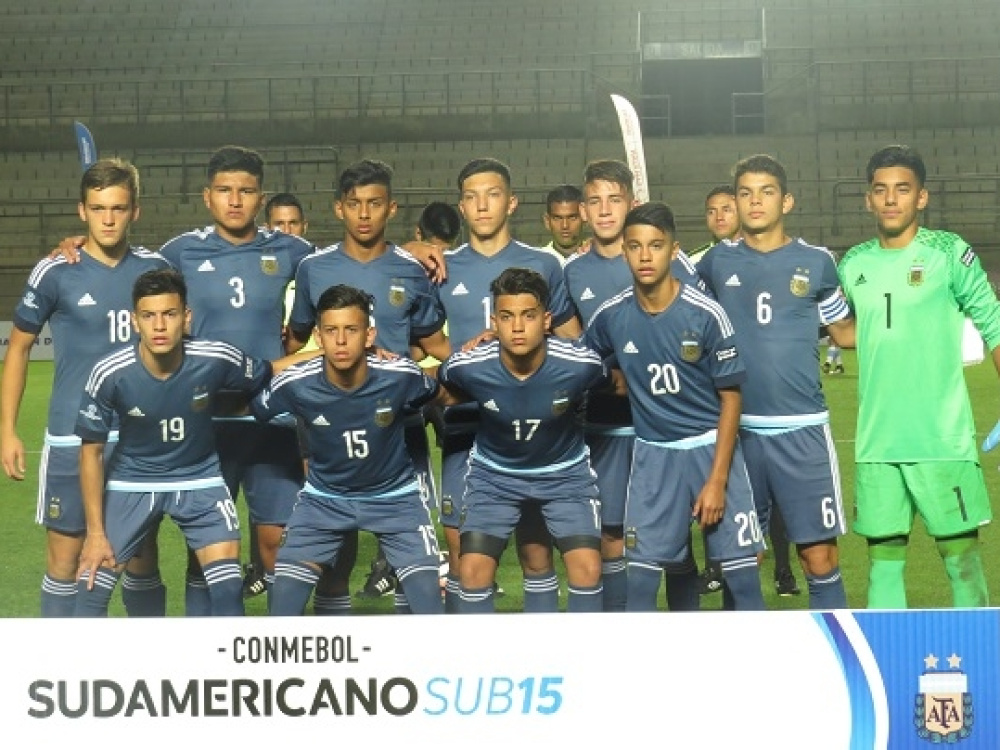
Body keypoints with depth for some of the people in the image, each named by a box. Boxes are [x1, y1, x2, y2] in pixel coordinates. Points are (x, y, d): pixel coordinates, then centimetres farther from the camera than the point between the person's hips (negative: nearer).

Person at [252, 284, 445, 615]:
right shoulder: (295, 384, -24)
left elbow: (439, 393, -2)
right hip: (323, 498, 1)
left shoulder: (401, 376, -25)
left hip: (395, 495, -1)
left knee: (427, 596, -11)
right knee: (284, 597, -6)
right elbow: (251, 410, -3)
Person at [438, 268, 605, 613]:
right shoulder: (467, 367, -27)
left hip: (565, 472, 0)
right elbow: (441, 393, -1)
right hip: (494, 474, 0)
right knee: (473, 570, -11)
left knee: (587, 568, -13)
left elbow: (607, 390, -1)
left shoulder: (581, 364, -27)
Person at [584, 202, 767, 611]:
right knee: (640, 575, 1)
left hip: (712, 449, -2)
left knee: (742, 572, -3)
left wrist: (717, 479, -11)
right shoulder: (611, 316, -5)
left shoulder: (707, 314, -12)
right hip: (653, 454, 2)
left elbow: (730, 398, -8)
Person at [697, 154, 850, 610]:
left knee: (819, 558, -2)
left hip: (802, 429, -1)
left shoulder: (816, 262, 3)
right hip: (738, 429, 2)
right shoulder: (716, 261, 6)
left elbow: (846, 331, 14)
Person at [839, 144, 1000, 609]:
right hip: (876, 443, 4)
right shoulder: (852, 265, 8)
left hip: (943, 439, -4)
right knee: (883, 561, 7)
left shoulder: (949, 253, -4)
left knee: (961, 555, 1)